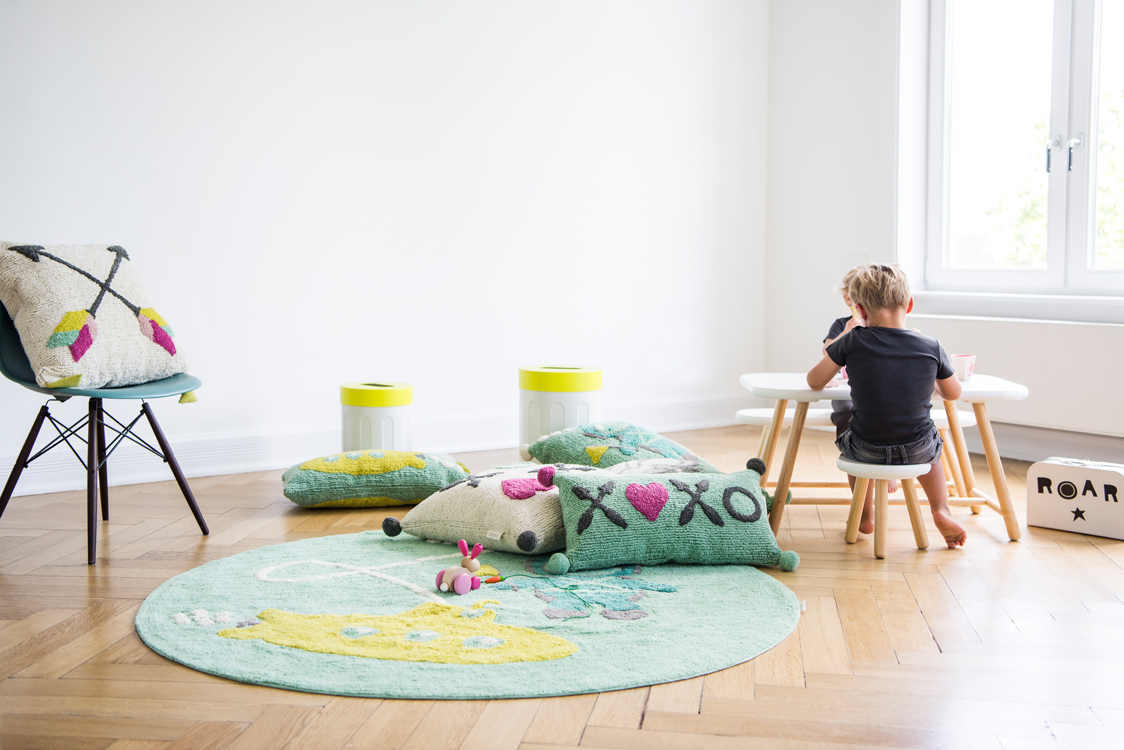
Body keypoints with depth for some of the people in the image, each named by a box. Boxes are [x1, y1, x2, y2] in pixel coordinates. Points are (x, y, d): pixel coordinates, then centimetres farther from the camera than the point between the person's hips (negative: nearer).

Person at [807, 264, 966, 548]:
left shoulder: (852, 342, -13)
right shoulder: (931, 348, -8)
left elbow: (814, 381, -2)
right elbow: (953, 393, 8)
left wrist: (841, 343, 15)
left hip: (868, 450, -1)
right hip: (917, 451, 1)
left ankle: (866, 514, 38)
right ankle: (941, 511, 23)